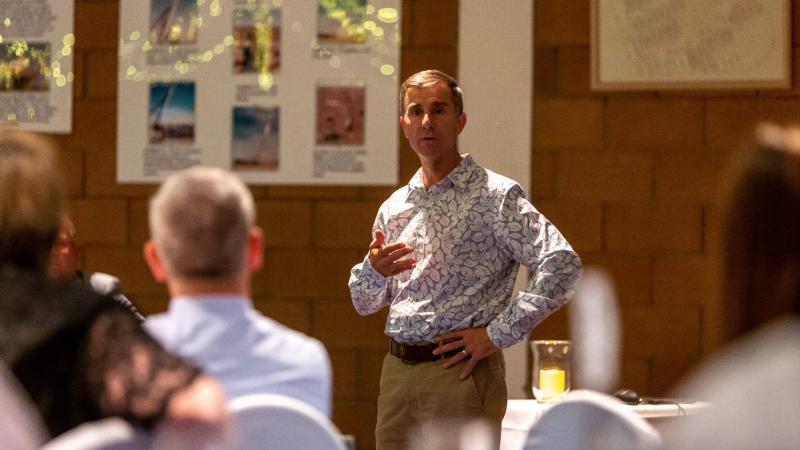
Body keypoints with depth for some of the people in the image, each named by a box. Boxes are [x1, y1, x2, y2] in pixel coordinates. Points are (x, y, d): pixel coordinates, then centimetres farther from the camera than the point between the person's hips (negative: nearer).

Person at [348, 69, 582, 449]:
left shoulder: (494, 196, -6)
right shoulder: (394, 207, 13)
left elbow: (563, 265, -16)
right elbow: (364, 303, 19)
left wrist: (496, 335, -16)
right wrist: (374, 269, -5)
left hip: (460, 372, -6)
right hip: (397, 372, 6)